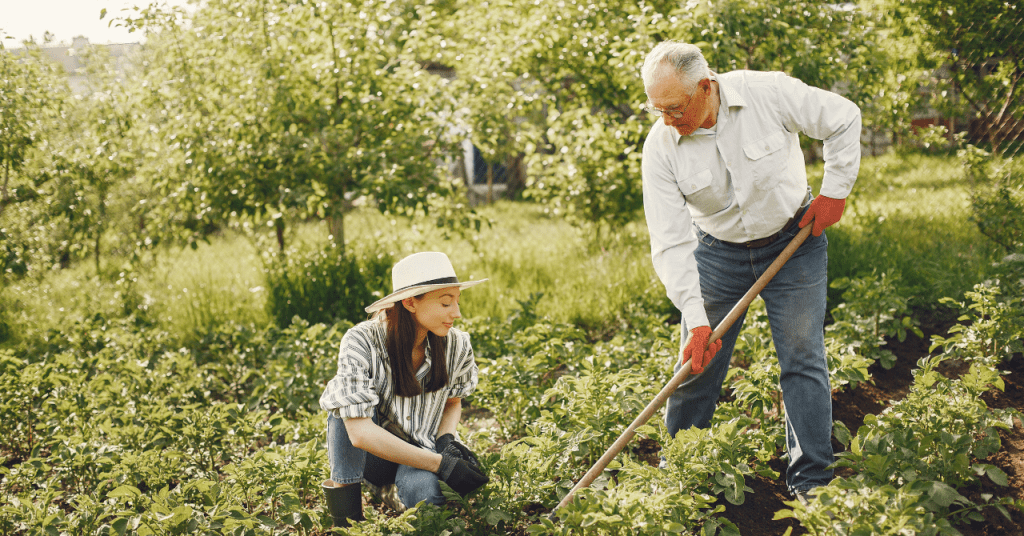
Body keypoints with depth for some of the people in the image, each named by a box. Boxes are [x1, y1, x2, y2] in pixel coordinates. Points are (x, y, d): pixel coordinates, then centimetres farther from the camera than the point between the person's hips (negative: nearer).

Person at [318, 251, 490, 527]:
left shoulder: (457, 345, -12)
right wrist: (441, 464, -34)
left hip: (419, 455, 2)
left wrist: (446, 440, -14)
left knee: (425, 494, -33)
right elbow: (360, 432, -31)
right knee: (346, 392, -30)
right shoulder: (361, 342, -24)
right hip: (369, 456, -2)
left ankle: (394, 492, 5)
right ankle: (344, 501, -18)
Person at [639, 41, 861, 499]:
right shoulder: (660, 146, -20)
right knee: (697, 365, 4)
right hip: (718, 252, 1)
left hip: (794, 242, -1)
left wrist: (834, 190, -8)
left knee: (802, 359, -2)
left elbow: (844, 119, -7)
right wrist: (695, 319, -27)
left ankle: (811, 484, 9)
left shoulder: (769, 93, -23)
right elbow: (671, 243, -20)